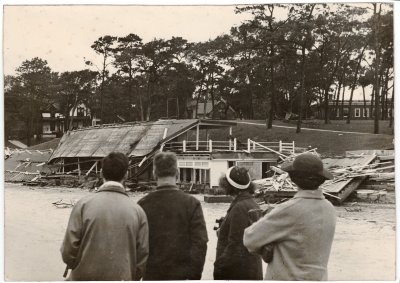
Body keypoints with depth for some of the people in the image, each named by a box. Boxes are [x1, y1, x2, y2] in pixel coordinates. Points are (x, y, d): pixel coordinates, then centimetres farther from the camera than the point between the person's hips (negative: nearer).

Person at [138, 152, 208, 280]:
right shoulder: (191, 203, -8)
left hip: (152, 275, 1)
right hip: (182, 274, -1)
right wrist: (195, 275, -3)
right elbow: (200, 244, -10)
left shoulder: (142, 204, -4)